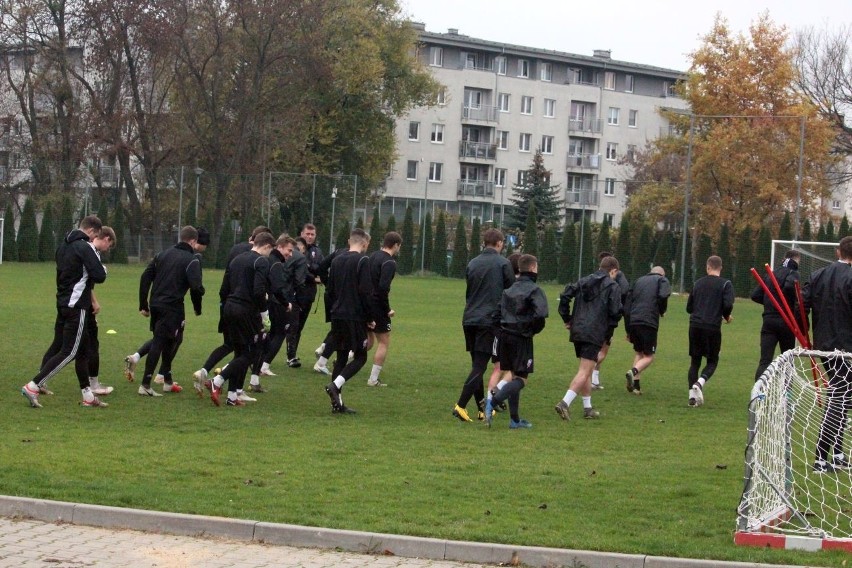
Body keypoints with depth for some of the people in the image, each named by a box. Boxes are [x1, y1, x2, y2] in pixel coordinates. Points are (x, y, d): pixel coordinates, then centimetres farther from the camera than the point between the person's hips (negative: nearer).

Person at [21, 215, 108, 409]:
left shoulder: (64, 246, 12)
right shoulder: (85, 247, -15)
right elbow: (99, 276, -20)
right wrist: (103, 270, 2)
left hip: (63, 303, 9)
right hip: (77, 305, -9)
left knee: (83, 348, 16)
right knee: (68, 352, -7)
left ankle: (87, 395, 20)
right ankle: (33, 387, -12)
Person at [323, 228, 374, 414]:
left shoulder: (337, 260, 12)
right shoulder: (362, 261, -10)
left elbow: (330, 290, 15)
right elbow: (366, 292, -15)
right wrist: (370, 318, -7)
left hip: (337, 316, 7)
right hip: (355, 317, -7)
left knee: (341, 356, 11)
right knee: (360, 357, 1)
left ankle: (337, 403, 7)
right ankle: (335, 385, -20)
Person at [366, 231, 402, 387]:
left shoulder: (372, 256, 11)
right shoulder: (389, 262, -15)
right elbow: (383, 287, -25)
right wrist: (388, 309, -16)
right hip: (378, 306, -8)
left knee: (369, 340, 21)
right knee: (384, 343, 4)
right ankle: (373, 379, 1)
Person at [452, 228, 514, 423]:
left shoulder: (472, 263, 12)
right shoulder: (503, 263, -4)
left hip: (469, 319, 6)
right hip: (491, 320, -6)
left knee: (477, 365, 12)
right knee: (479, 366, -6)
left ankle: (482, 408, 16)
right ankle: (460, 405, -16)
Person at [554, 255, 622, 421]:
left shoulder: (583, 281, 16)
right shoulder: (613, 286, -1)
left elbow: (565, 295, 6)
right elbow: (615, 312, -10)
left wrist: (567, 319, 12)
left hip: (577, 331, 7)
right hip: (595, 333, -7)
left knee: (586, 371, 18)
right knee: (584, 372, -9)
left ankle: (587, 407, 22)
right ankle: (565, 403, -24)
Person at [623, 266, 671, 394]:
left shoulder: (638, 281, 24)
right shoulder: (662, 280, 12)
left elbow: (626, 306, 18)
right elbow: (663, 296, -11)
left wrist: (628, 329, 20)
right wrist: (662, 311, 9)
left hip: (633, 322, 5)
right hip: (649, 323, -5)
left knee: (638, 353, 19)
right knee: (649, 356, 3)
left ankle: (635, 385, 6)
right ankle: (633, 372, -25)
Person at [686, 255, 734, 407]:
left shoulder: (699, 282, 13)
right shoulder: (725, 284, 1)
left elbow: (689, 307, 16)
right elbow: (728, 304, -12)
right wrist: (726, 317, 7)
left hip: (695, 326, 3)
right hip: (712, 327, -3)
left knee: (695, 361, 12)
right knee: (712, 361, 10)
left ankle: (692, 395, 3)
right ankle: (699, 383, -18)